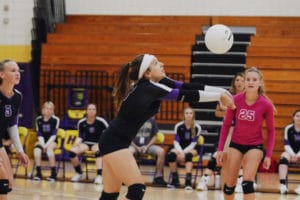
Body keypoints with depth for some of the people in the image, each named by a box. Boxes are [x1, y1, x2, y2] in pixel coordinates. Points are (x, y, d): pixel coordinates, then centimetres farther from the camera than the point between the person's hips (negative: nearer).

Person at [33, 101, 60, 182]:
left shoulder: (55, 120, -6)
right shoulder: (38, 119, 1)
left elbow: (53, 135, -10)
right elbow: (39, 134, -2)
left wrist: (47, 144, -21)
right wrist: (43, 144, -18)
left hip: (51, 141, -2)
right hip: (42, 141, 2)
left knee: (49, 149, -35)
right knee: (37, 149, -30)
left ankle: (53, 173, -30)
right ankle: (38, 173, -27)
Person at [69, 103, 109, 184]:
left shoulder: (101, 121, -9)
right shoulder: (81, 122, 1)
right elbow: (80, 136, 13)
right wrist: (77, 142, -6)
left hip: (98, 144, -4)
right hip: (86, 143, 4)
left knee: (98, 151, -41)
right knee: (72, 152, -22)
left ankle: (99, 175, -46)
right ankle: (79, 173, 2)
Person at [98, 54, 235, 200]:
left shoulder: (156, 83, 5)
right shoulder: (148, 88, -20)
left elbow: (186, 87, -1)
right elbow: (185, 95, -23)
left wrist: (221, 91, -6)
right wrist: (219, 96, -17)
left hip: (112, 141, 9)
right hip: (114, 142, -9)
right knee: (137, 188, -15)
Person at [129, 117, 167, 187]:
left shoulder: (151, 119, 6)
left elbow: (154, 136, 11)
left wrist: (147, 146, -6)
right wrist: (137, 147, -12)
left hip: (147, 145, 3)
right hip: (135, 145, -3)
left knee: (161, 151, -24)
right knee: (129, 151, -38)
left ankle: (158, 176, -16)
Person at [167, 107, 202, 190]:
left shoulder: (197, 127, -5)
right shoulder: (178, 126, 0)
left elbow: (193, 143, -8)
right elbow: (176, 141, -2)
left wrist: (184, 152, -21)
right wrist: (180, 151, -21)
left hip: (191, 149, -2)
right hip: (180, 148, 2)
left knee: (188, 155, -38)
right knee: (171, 154, -31)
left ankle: (188, 180, -46)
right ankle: (175, 179, -22)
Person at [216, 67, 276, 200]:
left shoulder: (266, 104, -17)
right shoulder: (235, 100, -14)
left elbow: (271, 130, -5)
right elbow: (226, 125, -1)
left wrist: (268, 155, -9)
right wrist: (220, 149, -3)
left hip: (255, 145, -2)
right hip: (236, 144, 2)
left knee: (247, 182, -16)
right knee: (229, 183, 5)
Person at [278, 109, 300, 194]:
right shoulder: (288, 128, -5)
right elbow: (287, 145, -6)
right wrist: (292, 154, -22)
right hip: (291, 152, 0)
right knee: (284, 158, -31)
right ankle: (282, 184, -42)